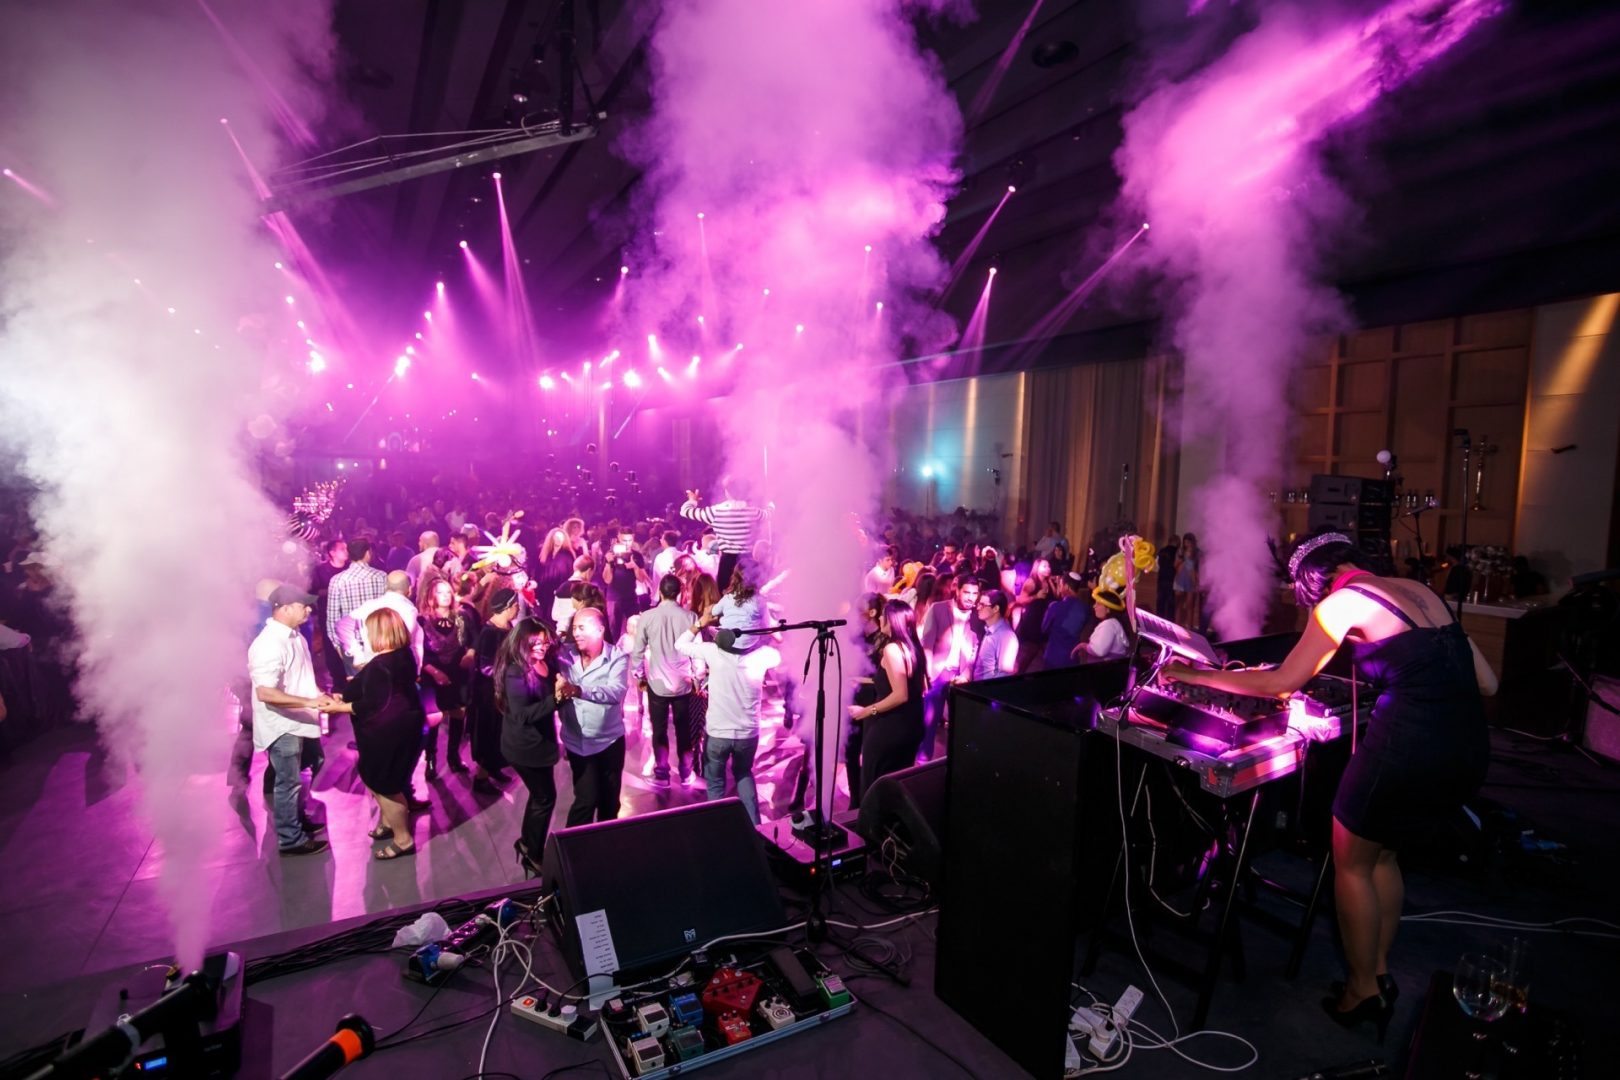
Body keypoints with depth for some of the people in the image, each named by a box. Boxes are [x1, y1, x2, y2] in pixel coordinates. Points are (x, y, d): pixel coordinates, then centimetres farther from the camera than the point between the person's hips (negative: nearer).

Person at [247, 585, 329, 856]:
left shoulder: (293, 635, 2)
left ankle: (297, 819, 42)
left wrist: (320, 695, 6)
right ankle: (290, 839, 20)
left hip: (298, 722, 9)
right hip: (282, 725, -9)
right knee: (288, 781, 5)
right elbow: (265, 693, -33)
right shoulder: (269, 645, -27)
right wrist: (309, 702, -32)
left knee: (296, 777, 24)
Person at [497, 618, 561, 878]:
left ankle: (527, 844, 40)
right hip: (524, 746, -8)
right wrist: (554, 699, -37)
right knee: (546, 798, 2)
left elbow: (550, 698, 11)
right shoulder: (516, 672, -23)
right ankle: (533, 855, 19)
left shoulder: (548, 664, -1)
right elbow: (522, 714, -30)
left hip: (540, 741, 8)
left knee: (539, 795, 21)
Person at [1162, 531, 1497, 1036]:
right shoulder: (1421, 591, 15)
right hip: (1470, 750, 7)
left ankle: (1363, 991, 28)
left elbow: (1280, 683, -6)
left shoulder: (1342, 602, -5)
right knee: (1381, 855, 27)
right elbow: (1486, 682, 15)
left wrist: (1196, 675, 0)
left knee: (1351, 864, 16)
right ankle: (1379, 974, 38)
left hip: (1410, 745, -7)